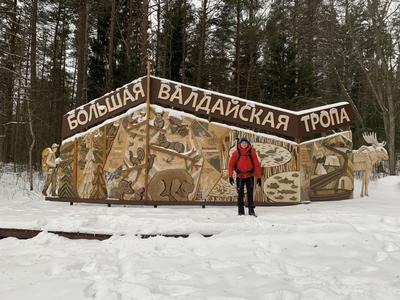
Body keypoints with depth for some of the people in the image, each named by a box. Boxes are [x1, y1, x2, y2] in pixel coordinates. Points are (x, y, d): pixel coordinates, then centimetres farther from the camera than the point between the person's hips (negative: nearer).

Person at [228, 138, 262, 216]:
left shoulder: (252, 152, -2)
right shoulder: (236, 153, -3)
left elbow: (257, 165, 0)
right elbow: (231, 165, -1)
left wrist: (259, 177, -3)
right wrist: (230, 176, -8)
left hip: (250, 176, 0)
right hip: (240, 177, 0)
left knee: (250, 194, 3)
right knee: (240, 194, 5)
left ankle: (251, 210, 10)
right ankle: (240, 211, 13)